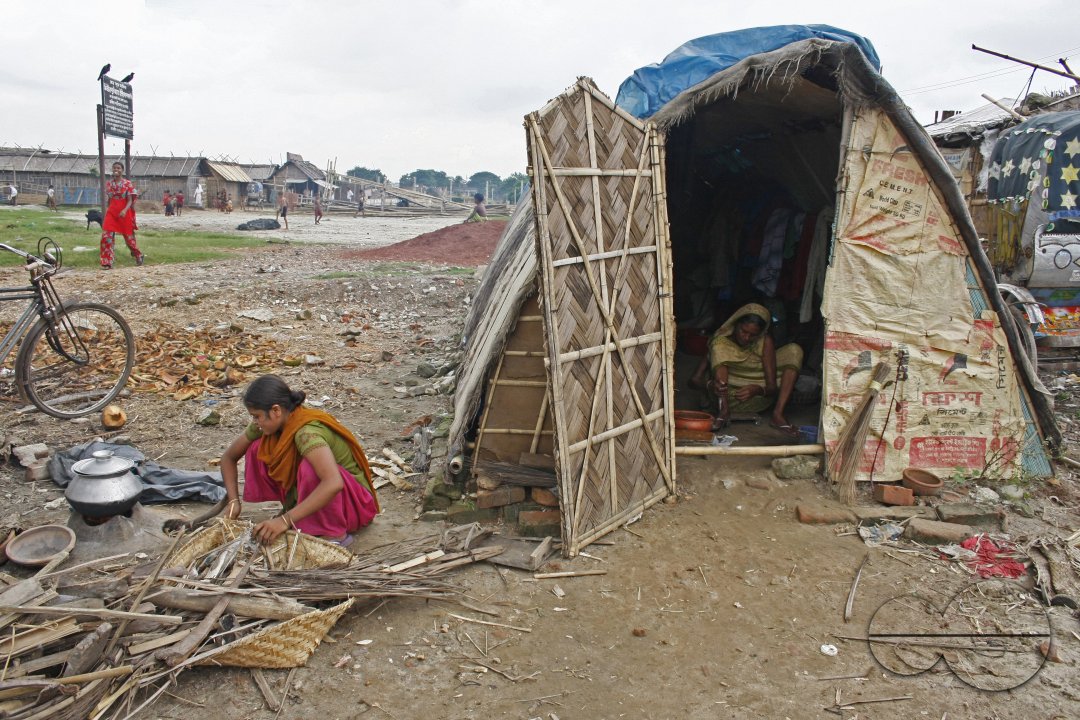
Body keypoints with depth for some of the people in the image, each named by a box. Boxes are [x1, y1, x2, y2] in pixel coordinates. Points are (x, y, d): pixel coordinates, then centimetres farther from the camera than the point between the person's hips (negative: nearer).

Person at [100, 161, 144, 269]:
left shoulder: (127, 183, -5)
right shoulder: (108, 184, 7)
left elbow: (130, 200, -11)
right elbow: (109, 200, 17)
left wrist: (125, 210, -28)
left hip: (124, 213, -3)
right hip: (111, 213, 3)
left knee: (129, 237, 10)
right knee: (106, 236, -10)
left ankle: (139, 256, 35)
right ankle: (107, 263, -7)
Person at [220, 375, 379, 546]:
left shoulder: (307, 432, -32)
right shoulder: (270, 424, -9)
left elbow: (334, 484, -47)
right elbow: (229, 457, 5)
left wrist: (286, 520, -45)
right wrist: (233, 500, -9)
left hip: (355, 501, -7)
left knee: (309, 467, -37)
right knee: (257, 449, -6)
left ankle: (335, 533, -20)